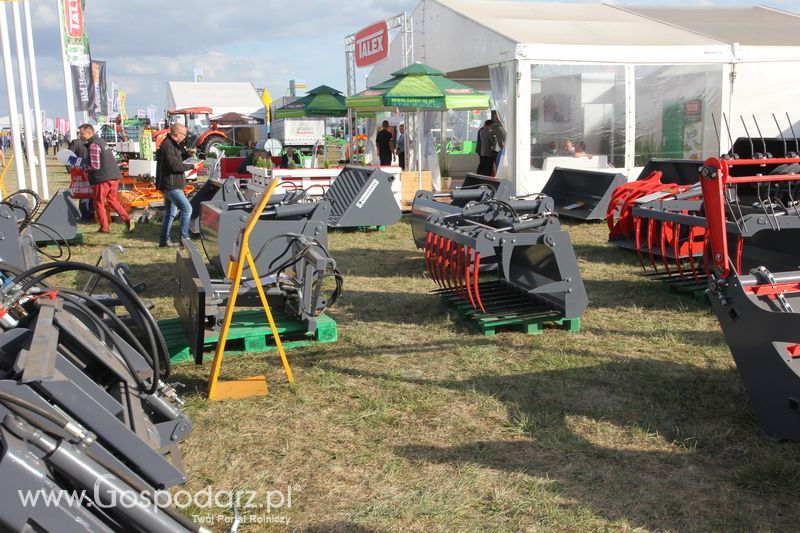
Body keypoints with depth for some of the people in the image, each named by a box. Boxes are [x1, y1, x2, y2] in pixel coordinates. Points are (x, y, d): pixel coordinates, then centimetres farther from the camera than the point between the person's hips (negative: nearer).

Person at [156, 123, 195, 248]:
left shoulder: (172, 144, 14)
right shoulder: (167, 146, -19)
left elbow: (176, 159, 24)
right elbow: (175, 166, -25)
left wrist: (187, 154, 8)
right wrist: (191, 166, -15)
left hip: (170, 185, 11)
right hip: (170, 185, -11)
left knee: (170, 214, 15)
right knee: (187, 209, -13)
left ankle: (164, 241, 20)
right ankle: (184, 237, -10)